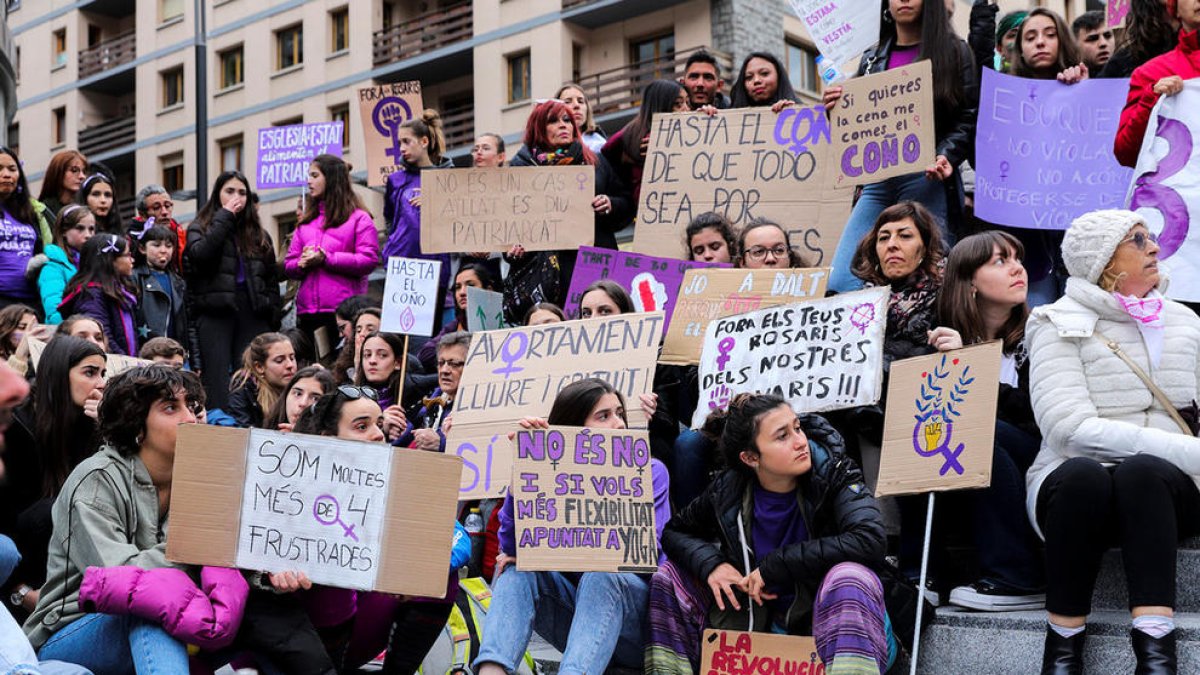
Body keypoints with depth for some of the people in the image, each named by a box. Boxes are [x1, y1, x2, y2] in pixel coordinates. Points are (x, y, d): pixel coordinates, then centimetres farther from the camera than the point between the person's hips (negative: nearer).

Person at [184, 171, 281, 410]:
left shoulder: (258, 234, 20)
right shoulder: (199, 228, 12)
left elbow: (271, 280, 17)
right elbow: (200, 254, -12)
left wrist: (273, 319, 6)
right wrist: (224, 217, -5)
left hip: (253, 313, 3)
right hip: (215, 312, -3)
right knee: (218, 385, -8)